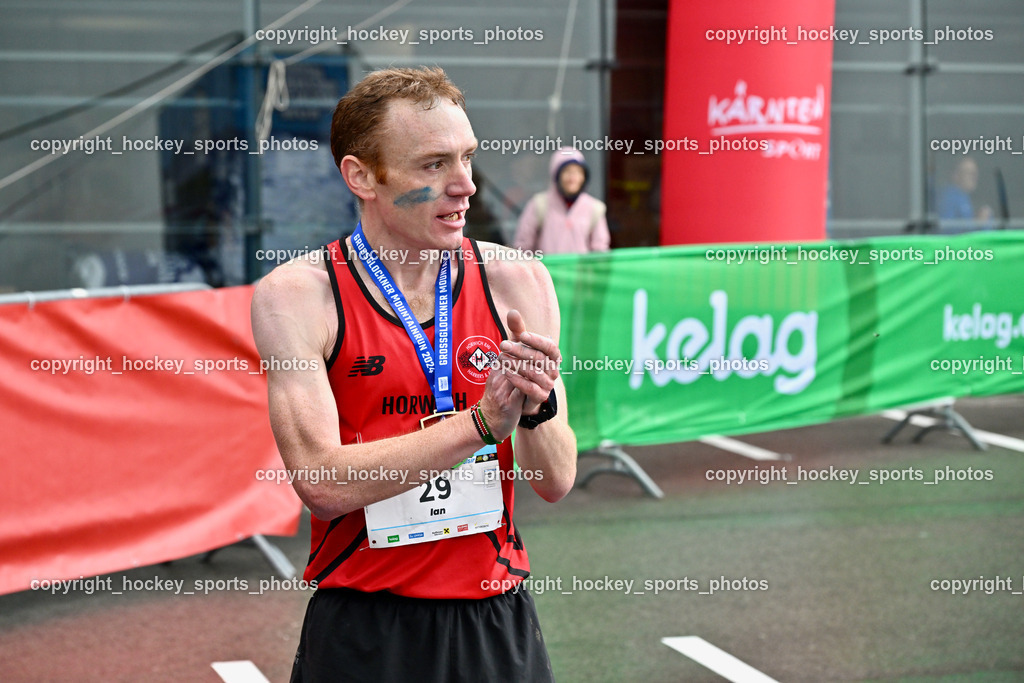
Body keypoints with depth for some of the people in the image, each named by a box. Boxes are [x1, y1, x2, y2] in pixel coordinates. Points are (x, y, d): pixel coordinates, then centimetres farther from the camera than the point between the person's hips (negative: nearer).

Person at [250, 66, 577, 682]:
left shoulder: (517, 283, -2)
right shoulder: (295, 296, -10)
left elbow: (555, 483, 0)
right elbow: (322, 481, -19)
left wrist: (537, 407, -21)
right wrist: (483, 422, -24)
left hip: (498, 628, 3)